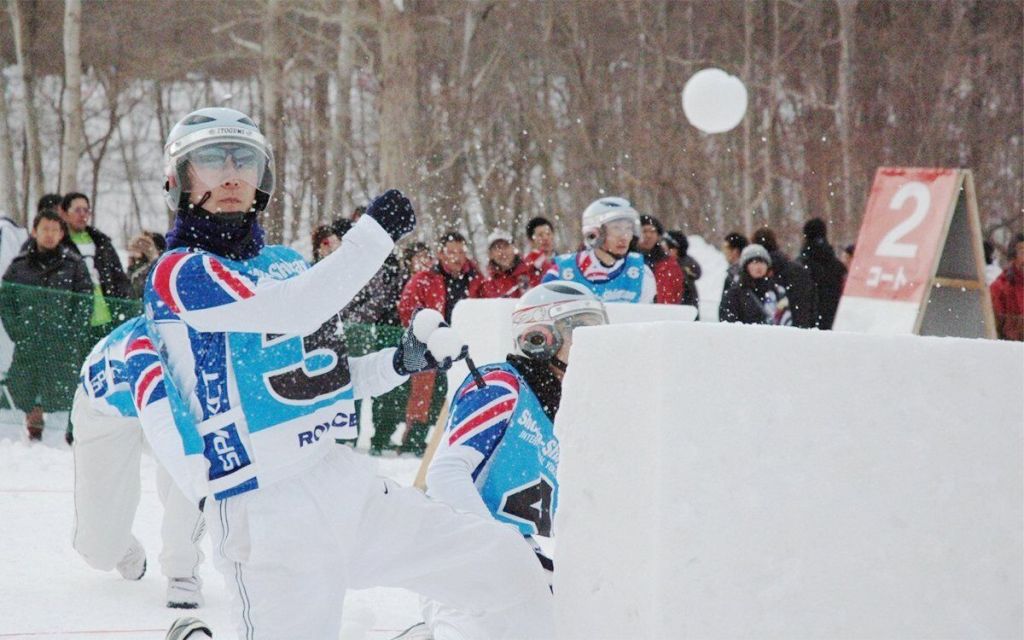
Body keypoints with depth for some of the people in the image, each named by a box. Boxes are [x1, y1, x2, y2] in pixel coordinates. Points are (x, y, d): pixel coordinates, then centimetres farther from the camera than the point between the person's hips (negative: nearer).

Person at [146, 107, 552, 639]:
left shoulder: (286, 264, 17)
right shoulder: (177, 274, -8)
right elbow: (297, 310, -21)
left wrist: (404, 360, 7)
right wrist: (375, 232, -10)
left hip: (351, 488, 7)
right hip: (266, 522, -7)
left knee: (513, 572, 0)